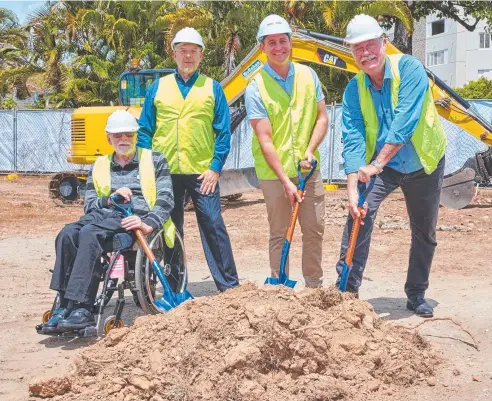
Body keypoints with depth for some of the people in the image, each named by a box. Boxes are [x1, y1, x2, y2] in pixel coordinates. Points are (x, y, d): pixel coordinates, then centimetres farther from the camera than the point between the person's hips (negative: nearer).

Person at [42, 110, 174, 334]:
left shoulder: (154, 161, 15)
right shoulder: (99, 167, 26)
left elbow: (166, 199, 2)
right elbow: (89, 205, 16)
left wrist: (149, 224, -18)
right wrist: (109, 199, -6)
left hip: (136, 219, -4)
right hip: (103, 217, 4)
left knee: (90, 233, -35)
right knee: (68, 234, -30)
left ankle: (81, 309, -40)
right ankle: (65, 306, -31)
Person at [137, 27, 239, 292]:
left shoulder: (212, 88, 6)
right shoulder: (158, 87, 9)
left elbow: (223, 132, 2)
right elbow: (144, 131, 8)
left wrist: (215, 167, -8)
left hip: (202, 172, -2)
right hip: (165, 172, 2)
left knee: (214, 227, -4)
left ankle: (229, 286, 4)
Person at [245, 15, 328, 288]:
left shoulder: (307, 75, 4)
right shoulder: (256, 87, -9)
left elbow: (322, 118, 7)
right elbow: (265, 139, -14)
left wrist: (310, 151, -10)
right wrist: (285, 180, -19)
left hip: (308, 168, 4)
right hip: (274, 172, -4)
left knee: (315, 229, 8)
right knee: (279, 234, 4)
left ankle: (315, 285, 23)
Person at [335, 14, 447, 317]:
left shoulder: (409, 68, -21)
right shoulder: (354, 89, -10)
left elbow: (405, 122, -32)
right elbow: (353, 140, -19)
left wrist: (377, 163, -36)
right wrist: (353, 190, -30)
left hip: (424, 163, -1)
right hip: (380, 165, 1)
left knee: (425, 233, 9)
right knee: (360, 212, -22)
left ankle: (417, 295, 27)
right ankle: (348, 287, -15)